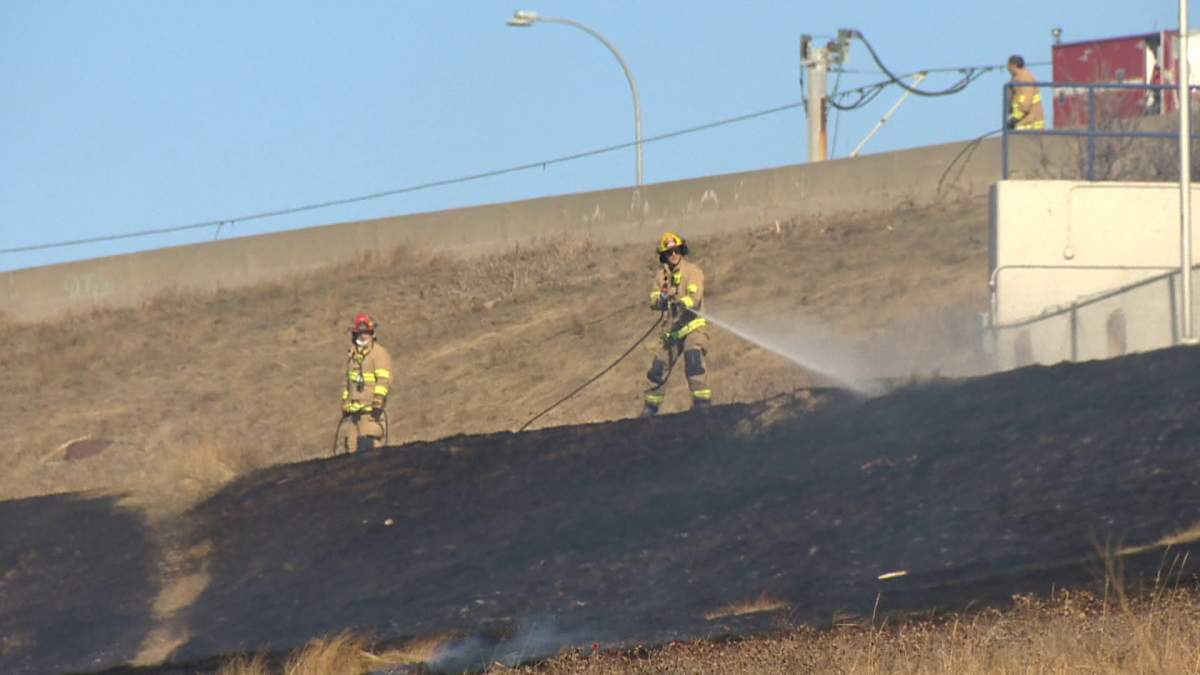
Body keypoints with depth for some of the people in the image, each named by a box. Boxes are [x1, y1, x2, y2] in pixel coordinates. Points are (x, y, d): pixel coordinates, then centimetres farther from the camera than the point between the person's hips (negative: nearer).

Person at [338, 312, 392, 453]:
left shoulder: (379, 353, -3)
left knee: (368, 446, -16)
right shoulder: (352, 355, 21)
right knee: (350, 446, 3)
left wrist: (377, 403, -18)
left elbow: (384, 381, -11)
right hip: (353, 411, 7)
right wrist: (344, 406, 23)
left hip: (370, 409, -7)